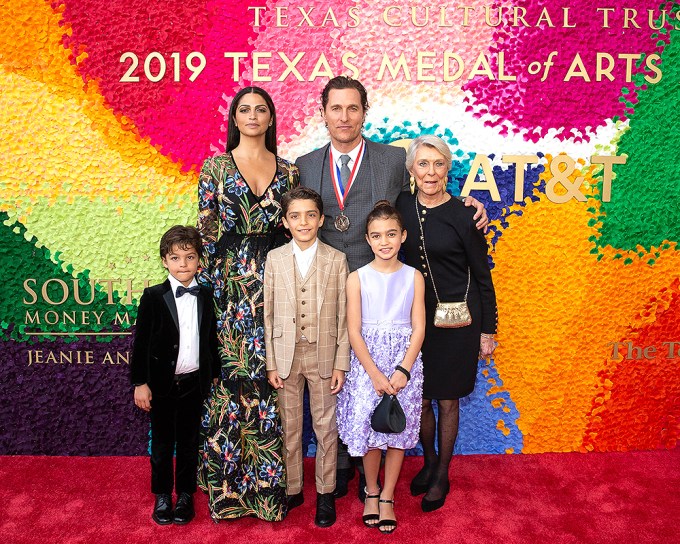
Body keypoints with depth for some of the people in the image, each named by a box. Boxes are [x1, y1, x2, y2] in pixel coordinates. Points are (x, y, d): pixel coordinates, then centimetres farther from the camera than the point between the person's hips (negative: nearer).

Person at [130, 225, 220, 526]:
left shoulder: (206, 295, 1)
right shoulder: (153, 297, -8)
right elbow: (140, 342, -7)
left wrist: (214, 375, 10)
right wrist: (139, 383, -9)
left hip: (194, 382, 2)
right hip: (162, 384, -2)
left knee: (188, 442, 14)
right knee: (162, 442, 12)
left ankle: (185, 494, 30)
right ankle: (162, 495, 30)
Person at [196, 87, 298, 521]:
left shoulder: (288, 170, 11)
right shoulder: (215, 167, 5)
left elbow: (295, 226, 11)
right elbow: (205, 229, 3)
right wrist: (206, 286, -4)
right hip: (230, 285, -2)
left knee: (272, 380, 5)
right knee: (230, 378, 1)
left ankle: (268, 481, 20)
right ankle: (229, 482, 19)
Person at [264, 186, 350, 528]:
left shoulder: (337, 260, -3)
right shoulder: (274, 259, 1)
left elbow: (343, 316, -2)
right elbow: (268, 314, 1)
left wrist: (341, 364, -5)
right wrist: (271, 364, -2)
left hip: (323, 355, -1)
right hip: (286, 355, 1)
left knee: (326, 426, 10)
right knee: (289, 427, 13)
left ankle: (325, 493, 27)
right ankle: (292, 489, 30)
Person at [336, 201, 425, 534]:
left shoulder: (414, 277, 0)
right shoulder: (357, 278, -3)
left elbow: (419, 329, -2)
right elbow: (354, 332, -6)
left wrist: (403, 370, -13)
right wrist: (376, 374, -14)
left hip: (404, 363, 1)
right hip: (367, 363, -1)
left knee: (399, 430, 7)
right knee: (369, 428, 3)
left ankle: (387, 497, 26)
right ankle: (371, 491, 29)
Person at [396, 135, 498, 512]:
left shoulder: (463, 215, -12)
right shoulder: (401, 206, -1)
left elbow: (482, 276, -5)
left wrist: (488, 330, -3)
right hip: (415, 316, 3)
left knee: (447, 399, 10)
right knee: (419, 399, 12)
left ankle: (442, 475, 31)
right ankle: (429, 461, 39)